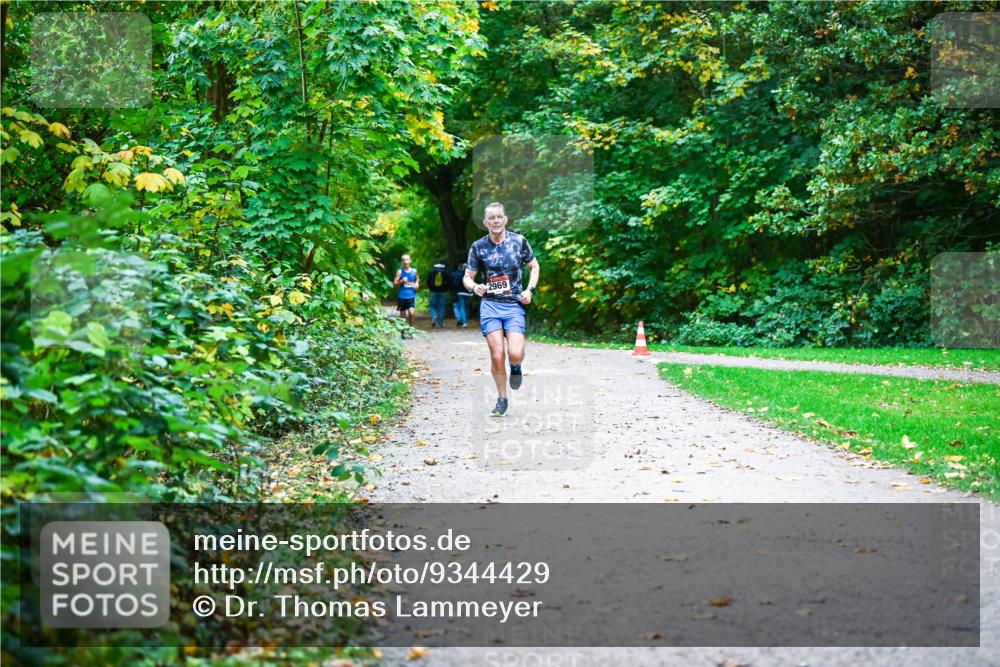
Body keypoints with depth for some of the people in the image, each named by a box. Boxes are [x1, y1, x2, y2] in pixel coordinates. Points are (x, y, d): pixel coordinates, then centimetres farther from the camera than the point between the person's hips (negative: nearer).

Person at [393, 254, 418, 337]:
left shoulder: (414, 271, 6)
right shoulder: (400, 272, 0)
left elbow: (417, 279, 24)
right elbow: (394, 284, -1)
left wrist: (417, 284, 3)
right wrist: (401, 281, -18)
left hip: (411, 296, 0)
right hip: (402, 296, 0)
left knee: (412, 312, -18)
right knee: (403, 315, 7)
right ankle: (403, 332, 21)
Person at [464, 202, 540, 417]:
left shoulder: (519, 241, 1)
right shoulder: (478, 246, 1)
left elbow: (534, 266, 14)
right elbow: (467, 277, 6)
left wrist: (530, 290, 0)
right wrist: (474, 287, -16)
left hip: (514, 305, 0)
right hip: (489, 305, 0)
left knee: (515, 354, -17)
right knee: (497, 356, -6)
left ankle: (516, 367, 21)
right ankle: (502, 399, 14)